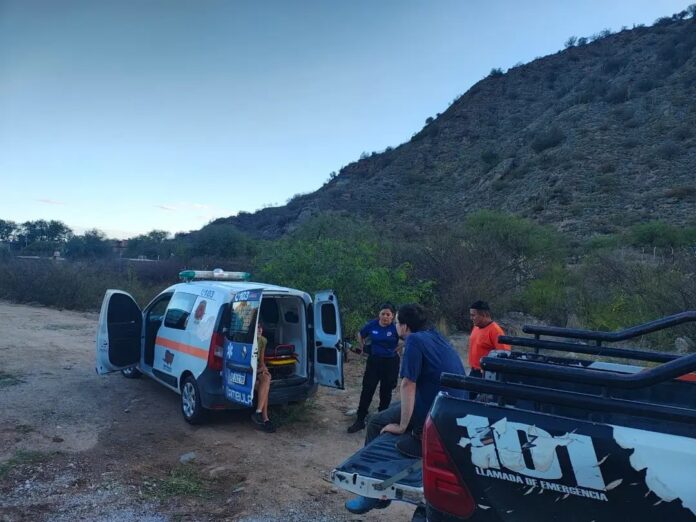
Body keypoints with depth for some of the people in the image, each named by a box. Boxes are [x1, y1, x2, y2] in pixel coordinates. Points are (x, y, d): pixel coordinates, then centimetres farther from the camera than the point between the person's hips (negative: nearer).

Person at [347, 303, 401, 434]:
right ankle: (360, 420, 7)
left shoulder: (396, 327, -14)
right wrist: (363, 347, 7)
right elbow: (360, 334, 14)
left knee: (385, 392, 9)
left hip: (390, 362, -2)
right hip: (373, 360, 2)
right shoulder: (372, 325, -4)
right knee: (367, 390, 0)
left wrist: (396, 349, -5)